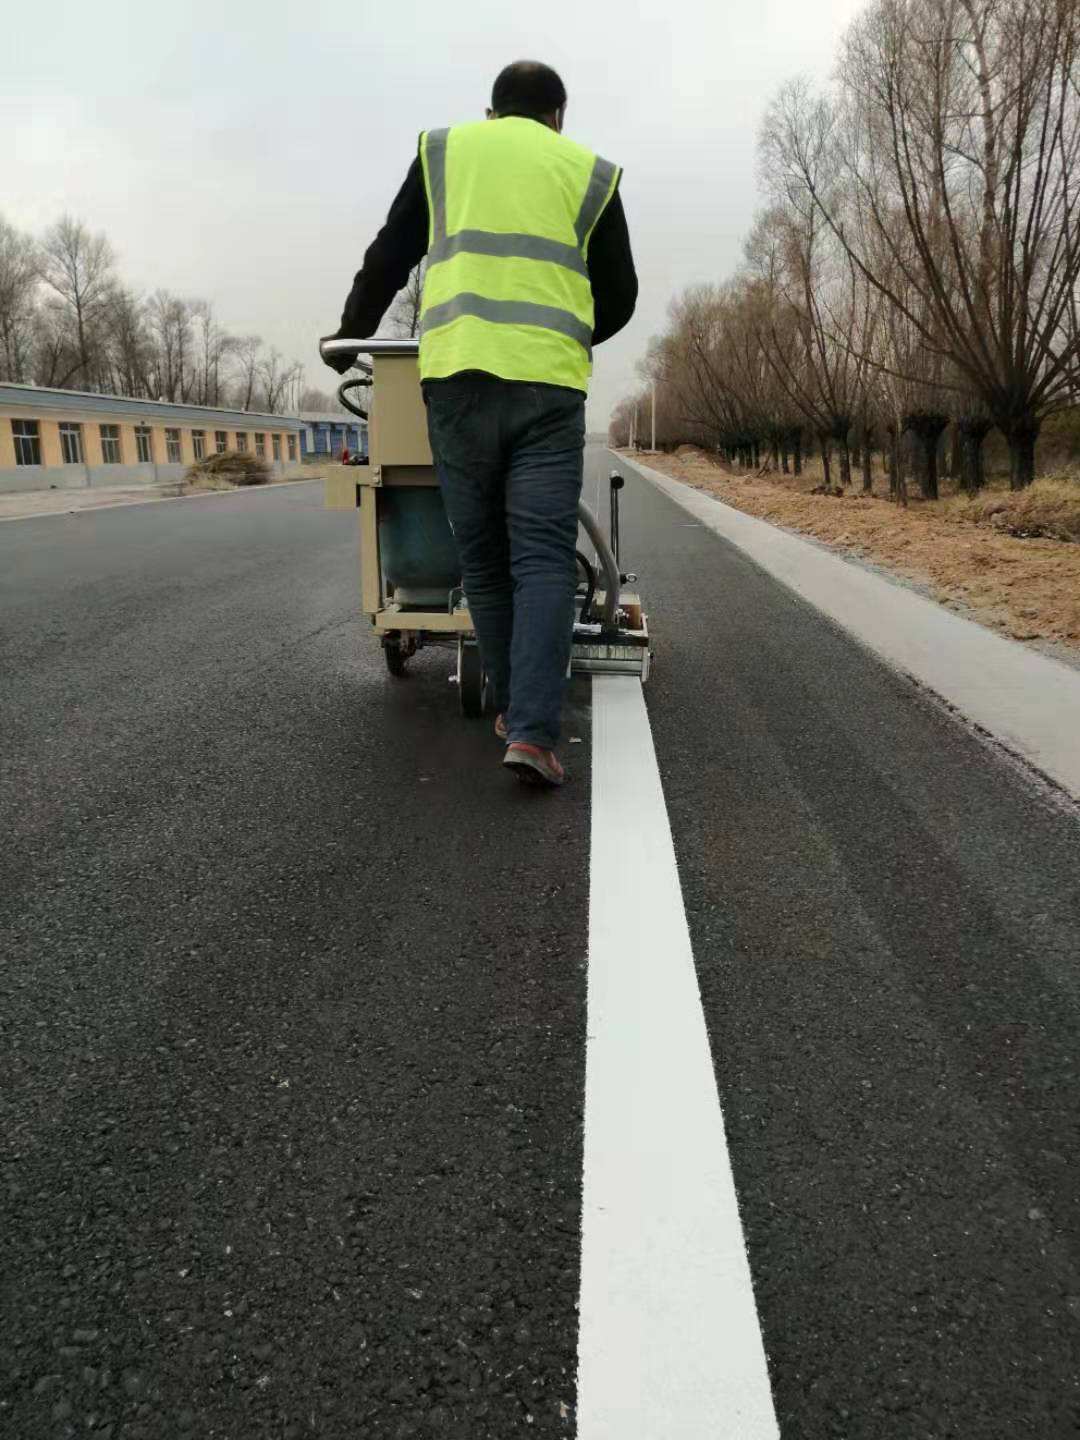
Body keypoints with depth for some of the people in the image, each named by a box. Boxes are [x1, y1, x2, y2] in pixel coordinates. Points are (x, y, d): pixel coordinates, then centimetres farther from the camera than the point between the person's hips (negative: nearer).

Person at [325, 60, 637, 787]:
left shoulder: (444, 150, 19)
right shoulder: (590, 170, 17)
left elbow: (388, 259, 18)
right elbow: (619, 297, 17)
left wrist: (348, 340, 32)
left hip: (457, 374, 1)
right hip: (547, 384, -1)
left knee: (484, 559, 10)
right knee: (544, 561, -4)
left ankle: (514, 707, 19)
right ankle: (532, 730, -16)